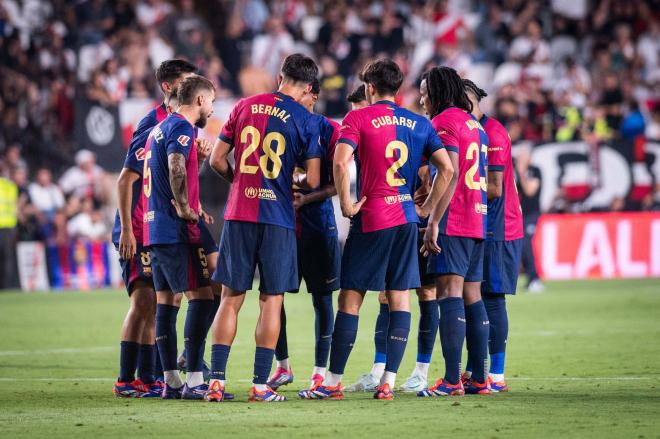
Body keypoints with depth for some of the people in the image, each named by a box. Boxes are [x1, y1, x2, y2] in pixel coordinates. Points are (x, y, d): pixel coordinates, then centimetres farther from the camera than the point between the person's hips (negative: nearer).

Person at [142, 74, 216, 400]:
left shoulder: (159, 129, 19)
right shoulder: (182, 128, -9)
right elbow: (176, 168, -25)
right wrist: (184, 207, -18)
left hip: (154, 227, 10)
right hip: (176, 229, -10)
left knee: (165, 300, 9)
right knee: (202, 296, -9)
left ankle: (171, 381, 11)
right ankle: (194, 380, -13)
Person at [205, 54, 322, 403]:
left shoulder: (244, 107, 7)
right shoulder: (305, 121, -2)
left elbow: (217, 160, 8)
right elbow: (313, 181, -5)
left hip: (238, 215, 3)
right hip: (278, 218, -2)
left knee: (231, 298, 6)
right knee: (271, 300, 4)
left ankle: (216, 380, 1)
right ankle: (261, 384, 1)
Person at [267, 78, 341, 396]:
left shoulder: (329, 130, -2)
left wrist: (305, 199, -18)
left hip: (317, 223, -3)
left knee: (321, 296, 1)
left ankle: (320, 370, 8)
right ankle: (282, 366, 14)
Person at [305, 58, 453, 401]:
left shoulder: (358, 118, -3)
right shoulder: (419, 124, 10)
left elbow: (341, 161, -18)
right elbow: (447, 169, 8)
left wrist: (346, 203, -9)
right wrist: (427, 208, 12)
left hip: (371, 219, -4)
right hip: (406, 218, 4)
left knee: (351, 298, 0)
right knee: (399, 298, 5)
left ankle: (333, 382, 2)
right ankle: (388, 382, 0)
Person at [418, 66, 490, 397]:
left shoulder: (443, 122, -6)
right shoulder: (474, 124, 21)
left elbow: (450, 174, -16)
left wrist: (433, 223, -18)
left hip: (453, 222, -9)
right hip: (477, 221, 9)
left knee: (449, 293, -11)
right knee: (472, 296, 10)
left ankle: (452, 380, -18)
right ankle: (479, 378, 10)